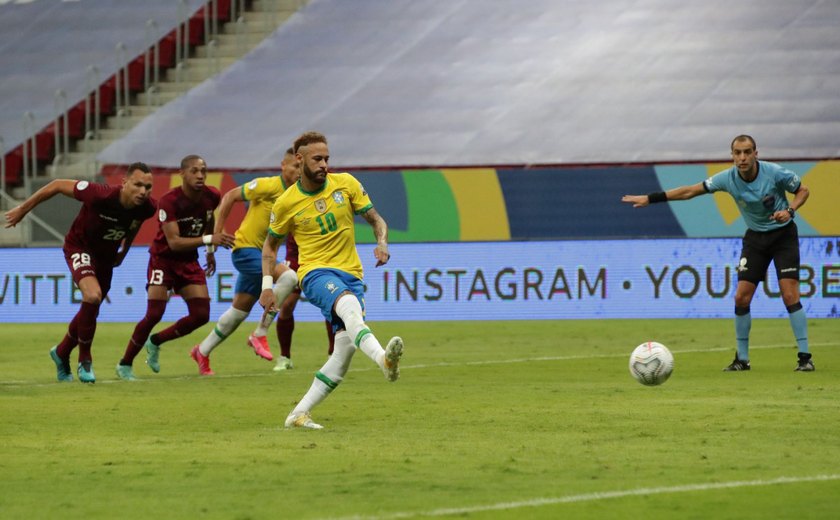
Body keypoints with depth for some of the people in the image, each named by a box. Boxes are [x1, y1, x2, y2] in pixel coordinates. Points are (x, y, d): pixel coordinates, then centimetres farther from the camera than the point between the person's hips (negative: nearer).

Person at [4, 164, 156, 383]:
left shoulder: (147, 207, -21)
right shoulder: (101, 195, -37)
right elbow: (58, 185, -23)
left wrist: (124, 252, 16)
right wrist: (22, 209, -13)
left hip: (106, 255, 6)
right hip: (80, 247, -6)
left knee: (90, 312, 18)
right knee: (93, 295, -29)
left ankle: (61, 353, 45)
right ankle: (85, 361, -12)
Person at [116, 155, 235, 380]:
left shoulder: (212, 196, -8)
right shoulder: (169, 201, -26)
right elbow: (174, 242, -33)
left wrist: (210, 251, 16)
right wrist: (209, 240, -42)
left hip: (189, 260, 6)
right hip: (163, 258, -6)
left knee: (201, 315, -4)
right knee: (154, 314, -15)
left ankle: (154, 342, 19)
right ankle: (125, 365, 2)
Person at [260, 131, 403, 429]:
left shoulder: (345, 184, 3)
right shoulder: (286, 204, -1)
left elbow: (375, 219, 10)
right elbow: (270, 245, 14)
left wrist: (381, 243, -12)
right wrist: (267, 286, 4)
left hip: (351, 274, 4)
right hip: (315, 273, -4)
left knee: (345, 349, -9)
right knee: (350, 305, -37)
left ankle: (299, 414, 0)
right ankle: (383, 359, -64)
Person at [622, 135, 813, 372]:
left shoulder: (775, 173, -20)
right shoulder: (728, 178, -13)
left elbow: (802, 190, -3)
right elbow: (690, 191, -7)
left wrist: (790, 210, -24)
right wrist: (650, 198, -9)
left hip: (783, 234, -3)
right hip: (755, 237, 3)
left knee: (790, 295, -14)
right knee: (741, 297, -4)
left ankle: (804, 357, -8)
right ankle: (742, 359, 8)